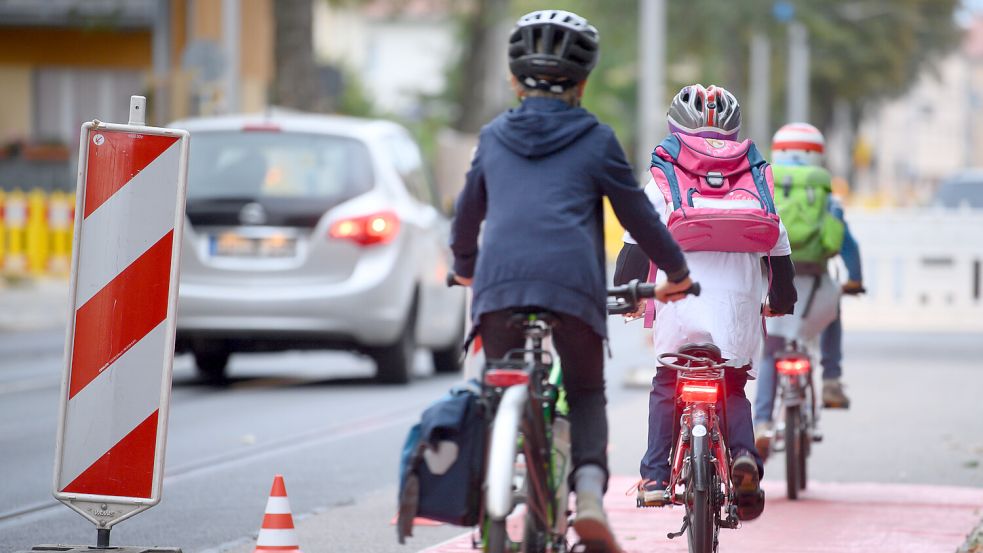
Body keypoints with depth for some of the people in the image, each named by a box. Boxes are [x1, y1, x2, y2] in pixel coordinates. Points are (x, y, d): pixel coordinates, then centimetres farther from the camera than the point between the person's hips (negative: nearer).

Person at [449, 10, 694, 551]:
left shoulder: (493, 137, 19)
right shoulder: (596, 140, 11)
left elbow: (467, 214, 31)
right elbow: (637, 214, 15)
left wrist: (465, 265, 51)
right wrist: (677, 272, 30)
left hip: (499, 283, 2)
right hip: (572, 283, -2)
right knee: (587, 393, 13)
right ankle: (589, 491, -10)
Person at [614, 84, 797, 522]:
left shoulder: (665, 177, 7)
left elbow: (638, 238, 4)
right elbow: (778, 244, 14)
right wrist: (782, 300, 24)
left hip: (680, 301, -1)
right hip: (740, 303, 1)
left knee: (666, 385, 12)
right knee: (733, 387, 14)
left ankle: (655, 476, 4)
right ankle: (744, 454, -11)